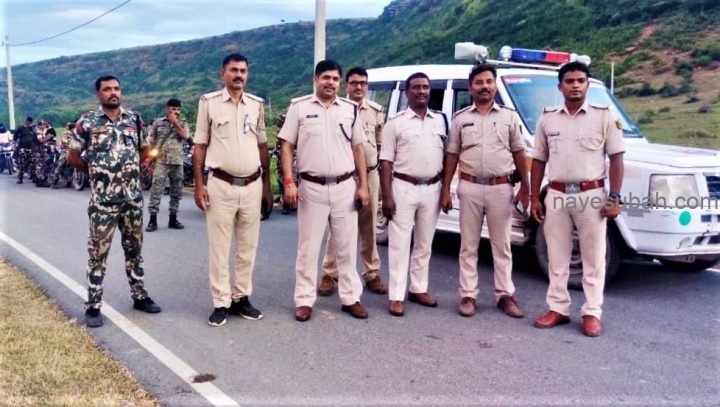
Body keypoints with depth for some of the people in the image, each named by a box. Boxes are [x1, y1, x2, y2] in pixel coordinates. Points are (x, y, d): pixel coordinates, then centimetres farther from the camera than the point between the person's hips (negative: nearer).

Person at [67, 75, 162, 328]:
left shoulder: (134, 119, 6)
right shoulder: (87, 122, -4)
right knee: (98, 253, 1)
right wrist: (95, 172, 6)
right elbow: (72, 156, 3)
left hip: (133, 198, 4)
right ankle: (93, 306, 8)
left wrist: (132, 169, 9)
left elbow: (145, 150, 18)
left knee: (134, 249, 13)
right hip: (102, 200, -3)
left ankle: (139, 296, 25)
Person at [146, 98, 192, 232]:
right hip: (161, 161, -2)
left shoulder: (183, 123, 11)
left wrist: (175, 122, -9)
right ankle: (153, 220, -9)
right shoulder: (158, 122, 8)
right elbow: (151, 141, 10)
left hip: (177, 162, 3)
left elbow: (185, 136, -8)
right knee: (156, 190, -10)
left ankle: (173, 219, 16)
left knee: (176, 192, 7)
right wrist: (153, 154, 0)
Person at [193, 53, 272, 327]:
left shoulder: (257, 104, 9)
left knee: (248, 247, 9)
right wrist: (199, 185, -6)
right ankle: (221, 303, 10)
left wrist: (267, 185, 11)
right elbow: (200, 146, 1)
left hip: (252, 185, 3)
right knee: (219, 248, 2)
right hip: (221, 185, -3)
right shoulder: (209, 102, 0)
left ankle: (241, 298, 21)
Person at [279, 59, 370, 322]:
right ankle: (304, 300, 14)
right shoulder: (299, 107, -1)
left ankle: (350, 298, 20)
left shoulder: (350, 109, 7)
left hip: (345, 187, 3)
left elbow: (358, 148, 10)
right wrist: (289, 182, -10)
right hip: (312, 187, -2)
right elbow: (287, 146, 0)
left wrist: (363, 186, 4)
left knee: (346, 247, 10)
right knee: (308, 248, 5)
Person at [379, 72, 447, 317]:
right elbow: (386, 162, -5)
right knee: (399, 244, -1)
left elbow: (446, 157, 13)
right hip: (403, 188, -4)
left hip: (432, 189, 4)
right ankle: (396, 296, 3)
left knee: (424, 244, 13)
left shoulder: (440, 120, 9)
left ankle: (418, 289, 25)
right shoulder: (396, 122, -2)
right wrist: (387, 196, -12)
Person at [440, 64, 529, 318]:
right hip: (470, 187, 0)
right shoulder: (460, 119, 5)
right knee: (468, 245, 6)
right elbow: (452, 156, 5)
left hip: (501, 188, 0)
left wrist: (525, 188, 2)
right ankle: (468, 295, 13)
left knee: (502, 245, 8)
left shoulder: (509, 117, 5)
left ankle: (505, 295, 16)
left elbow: (518, 154, 7)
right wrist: (445, 190, 0)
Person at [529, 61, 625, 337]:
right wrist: (534, 197, 5)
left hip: (591, 195, -2)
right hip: (556, 195, 3)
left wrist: (614, 197, -8)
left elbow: (616, 158, -2)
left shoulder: (604, 116, -1)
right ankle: (557, 309, 19)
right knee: (557, 258, 9)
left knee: (593, 259, 4)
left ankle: (592, 313, 12)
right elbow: (539, 160, 10)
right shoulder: (547, 119, 6)